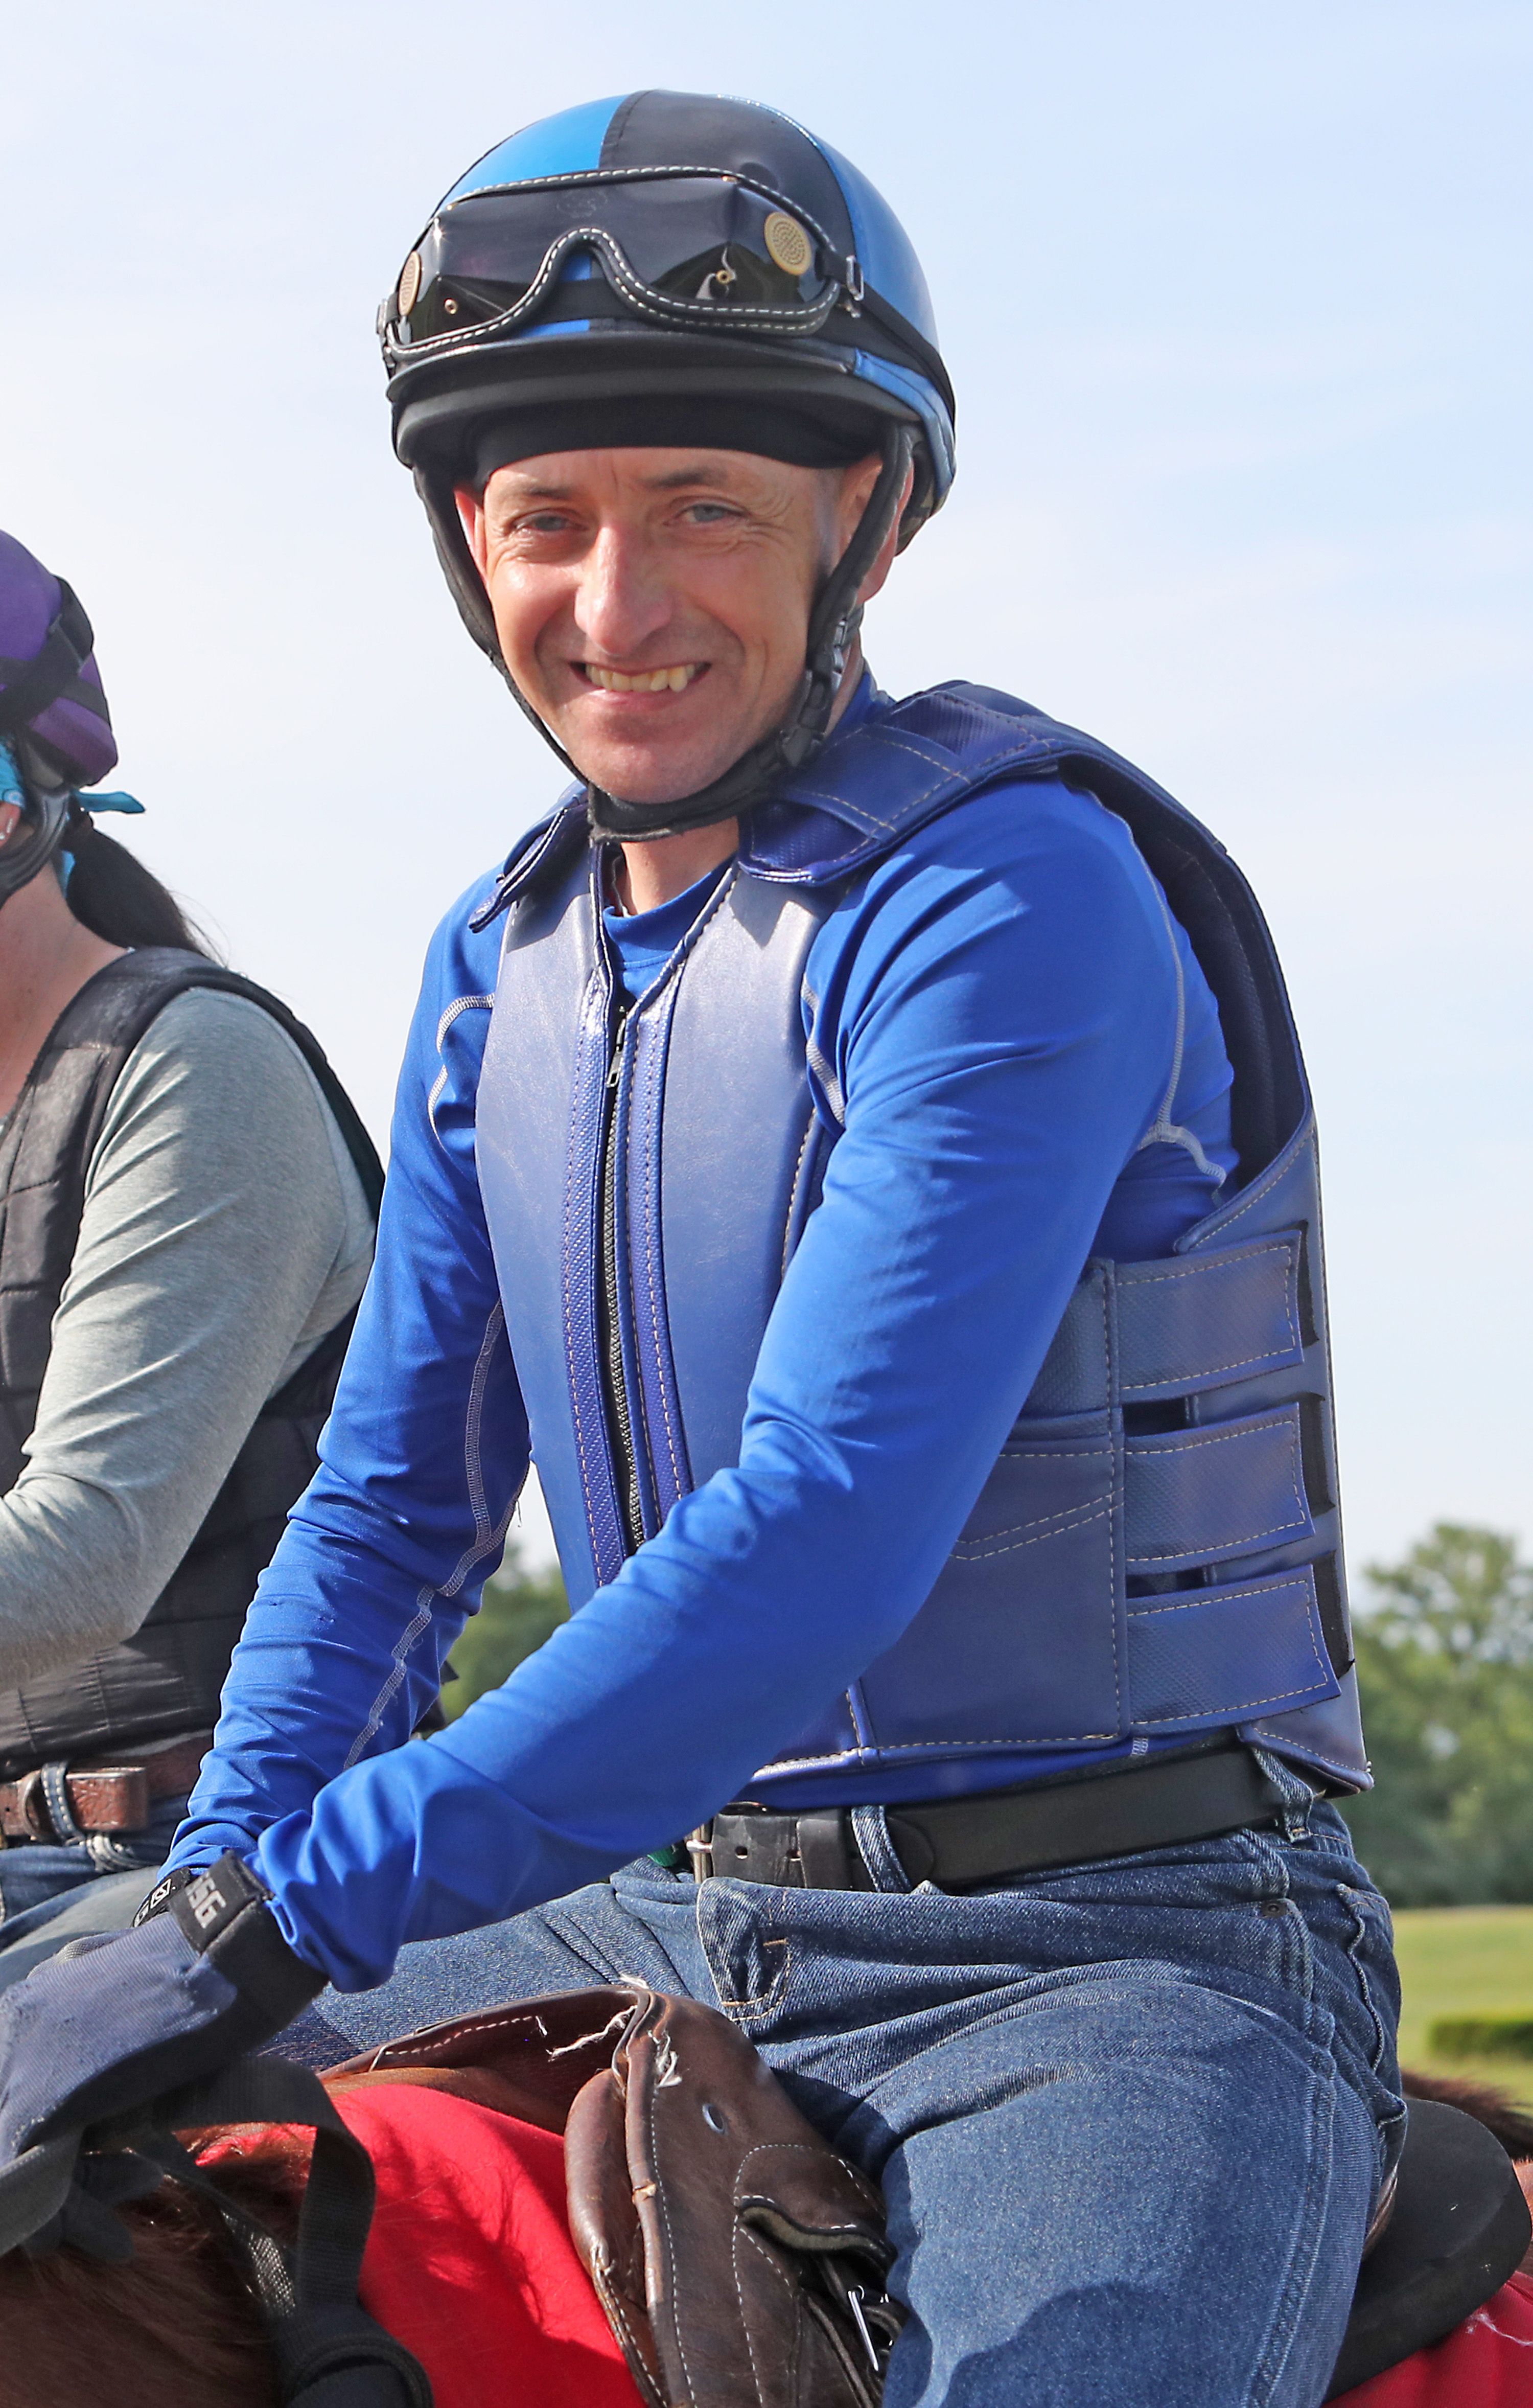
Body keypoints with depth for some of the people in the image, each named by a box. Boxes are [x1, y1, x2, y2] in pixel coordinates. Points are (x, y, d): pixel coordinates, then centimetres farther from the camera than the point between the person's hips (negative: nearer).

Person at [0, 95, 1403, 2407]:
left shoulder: (1014, 890, -15)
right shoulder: (503, 961, 10)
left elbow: (827, 1530, -25)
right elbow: (393, 1501, 17)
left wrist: (281, 1911, -26)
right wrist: (196, 1908, 3)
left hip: (1106, 1948, -7)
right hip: (672, 1905, 7)